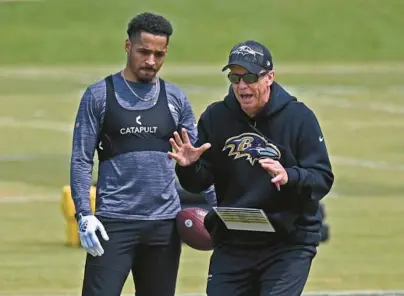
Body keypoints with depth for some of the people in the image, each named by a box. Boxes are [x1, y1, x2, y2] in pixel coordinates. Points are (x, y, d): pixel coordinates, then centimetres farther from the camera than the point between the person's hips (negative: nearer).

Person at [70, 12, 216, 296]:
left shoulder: (176, 99, 10)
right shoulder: (99, 96, 0)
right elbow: (81, 160, -1)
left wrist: (213, 207, -1)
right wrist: (84, 214, -12)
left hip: (165, 223, 3)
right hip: (114, 222, -3)